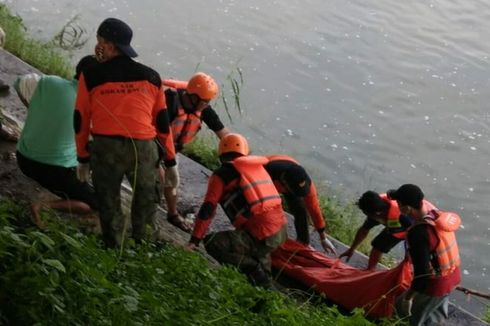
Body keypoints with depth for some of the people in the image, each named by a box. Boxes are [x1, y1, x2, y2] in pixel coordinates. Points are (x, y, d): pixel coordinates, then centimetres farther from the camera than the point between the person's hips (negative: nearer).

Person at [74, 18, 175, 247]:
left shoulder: (91, 77, 1)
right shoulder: (150, 77, 7)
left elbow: (81, 121, 5)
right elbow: (162, 121, 10)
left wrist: (83, 158, 16)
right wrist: (170, 160, 16)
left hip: (105, 150, -1)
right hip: (143, 149, 1)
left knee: (109, 205, 14)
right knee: (146, 200, 21)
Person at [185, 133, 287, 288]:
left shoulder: (222, 174, 2)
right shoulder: (259, 167, 20)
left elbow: (207, 210, -2)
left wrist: (194, 241, 1)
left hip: (262, 236, -7)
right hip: (282, 231, 7)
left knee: (212, 243, -5)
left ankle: (255, 270, -6)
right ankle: (264, 274, 17)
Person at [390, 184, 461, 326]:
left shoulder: (418, 233, -33)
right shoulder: (439, 215, -7)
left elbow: (422, 271, -29)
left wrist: (408, 296, -16)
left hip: (436, 285, -8)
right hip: (452, 276, 8)